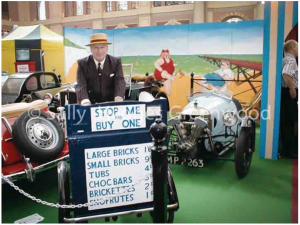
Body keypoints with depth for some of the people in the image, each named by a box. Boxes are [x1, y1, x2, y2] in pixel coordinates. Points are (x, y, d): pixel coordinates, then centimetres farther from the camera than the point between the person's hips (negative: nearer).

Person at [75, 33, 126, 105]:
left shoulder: (116, 62, 3)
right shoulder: (82, 63, 0)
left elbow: (120, 81, -10)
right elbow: (81, 85, -11)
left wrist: (118, 98, -31)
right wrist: (85, 101, -32)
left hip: (111, 104, 1)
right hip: (91, 106, -1)